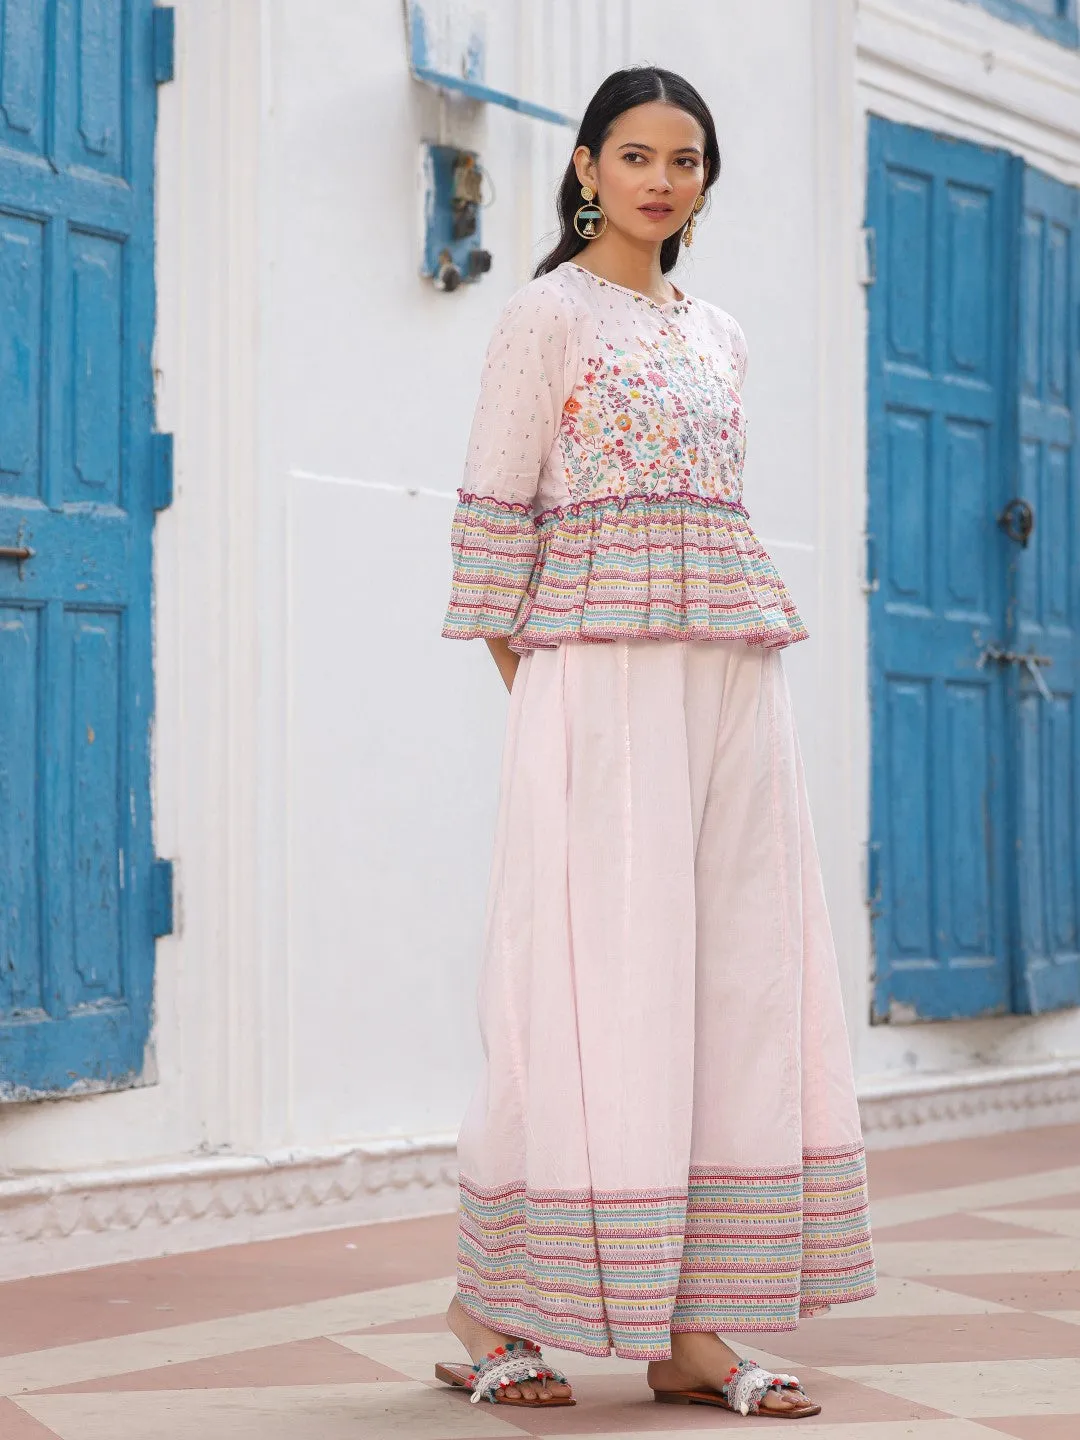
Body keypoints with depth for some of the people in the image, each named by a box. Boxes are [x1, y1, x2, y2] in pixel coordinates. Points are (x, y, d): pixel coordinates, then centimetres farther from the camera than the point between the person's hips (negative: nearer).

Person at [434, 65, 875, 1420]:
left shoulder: (717, 335, 20)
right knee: (598, 980, -7)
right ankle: (484, 1313, 4)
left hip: (733, 682, 7)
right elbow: (497, 519, -4)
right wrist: (533, 692, -7)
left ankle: (692, 1329, 5)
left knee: (736, 986, 1)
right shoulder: (548, 315, 0)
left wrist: (735, 668, 12)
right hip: (601, 682, -7)